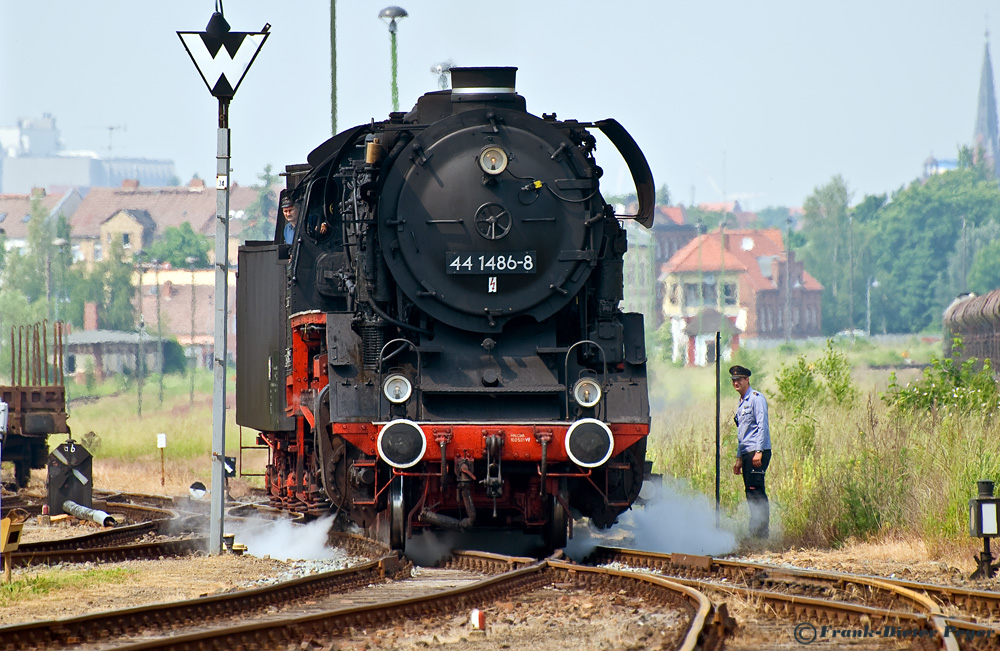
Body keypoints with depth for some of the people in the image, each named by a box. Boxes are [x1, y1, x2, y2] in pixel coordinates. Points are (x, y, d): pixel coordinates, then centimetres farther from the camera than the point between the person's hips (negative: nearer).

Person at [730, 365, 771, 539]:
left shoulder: (756, 398, -5)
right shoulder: (741, 403, 22)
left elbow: (762, 425, -14)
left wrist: (759, 452, -21)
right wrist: (739, 459, 22)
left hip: (758, 452, -9)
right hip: (747, 453, 9)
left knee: (756, 490, -13)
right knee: (750, 492, 7)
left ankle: (762, 531, -15)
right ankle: (754, 531, 8)